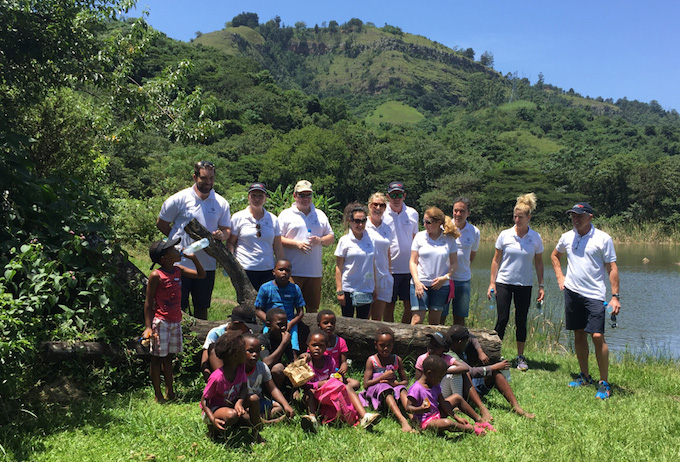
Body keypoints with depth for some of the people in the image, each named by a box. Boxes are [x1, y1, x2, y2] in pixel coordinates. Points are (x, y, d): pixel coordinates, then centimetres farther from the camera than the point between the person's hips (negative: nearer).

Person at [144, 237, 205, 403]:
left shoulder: (178, 270, 5)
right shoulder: (156, 275, -14)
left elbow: (201, 275, 15)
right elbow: (148, 302, -11)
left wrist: (193, 258, 1)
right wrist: (148, 327, -14)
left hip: (176, 321, 7)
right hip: (161, 321, -7)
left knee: (168, 357, 16)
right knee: (157, 358, 3)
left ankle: (169, 392, 24)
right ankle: (158, 395, 11)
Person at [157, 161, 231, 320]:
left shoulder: (221, 203, 5)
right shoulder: (179, 199, -4)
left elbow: (227, 229, 9)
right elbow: (161, 224, 5)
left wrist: (221, 235, -14)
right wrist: (181, 239, -1)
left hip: (207, 264, 3)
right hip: (180, 263, -3)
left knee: (202, 307, 14)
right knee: (177, 307, 3)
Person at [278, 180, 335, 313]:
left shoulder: (320, 215, 17)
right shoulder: (286, 215, 4)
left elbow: (331, 237, 17)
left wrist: (320, 240, -5)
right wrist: (297, 243, -15)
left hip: (315, 271, 4)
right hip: (292, 271, -4)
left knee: (313, 307, 8)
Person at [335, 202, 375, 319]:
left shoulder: (371, 240, 5)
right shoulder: (344, 241, -5)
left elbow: (373, 265, 12)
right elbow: (338, 268, -3)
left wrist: (374, 288, 11)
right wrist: (339, 291, -7)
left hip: (367, 289, 3)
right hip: (349, 289, -3)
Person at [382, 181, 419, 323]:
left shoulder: (413, 214, 6)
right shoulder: (381, 215, -4)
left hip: (409, 269, 3)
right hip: (389, 268, -3)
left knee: (410, 306, 6)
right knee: (389, 306, 4)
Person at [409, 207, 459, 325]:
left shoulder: (449, 239, 2)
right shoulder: (420, 237, 1)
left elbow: (454, 263, 7)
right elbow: (413, 262, 2)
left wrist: (445, 277, -10)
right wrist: (417, 282, -10)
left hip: (441, 285, 1)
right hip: (420, 284, -1)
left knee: (435, 321, 8)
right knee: (417, 320, -8)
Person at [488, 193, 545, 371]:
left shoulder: (535, 238, 0)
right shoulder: (505, 235, -3)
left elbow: (539, 263, 8)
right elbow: (496, 260, 3)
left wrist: (541, 286, 4)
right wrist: (492, 283, -1)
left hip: (525, 285, 1)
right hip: (504, 283, -1)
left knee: (521, 321, 7)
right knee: (502, 319, -2)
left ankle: (520, 357, 19)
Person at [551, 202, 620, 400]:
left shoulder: (603, 238, -5)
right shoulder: (567, 237, 7)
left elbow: (612, 268, -5)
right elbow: (555, 255, 26)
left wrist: (615, 296, -10)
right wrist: (560, 278, 14)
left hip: (594, 295, -4)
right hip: (572, 292, 5)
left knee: (597, 336, -9)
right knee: (579, 335, 11)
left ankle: (604, 383, 3)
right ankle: (584, 376, 25)